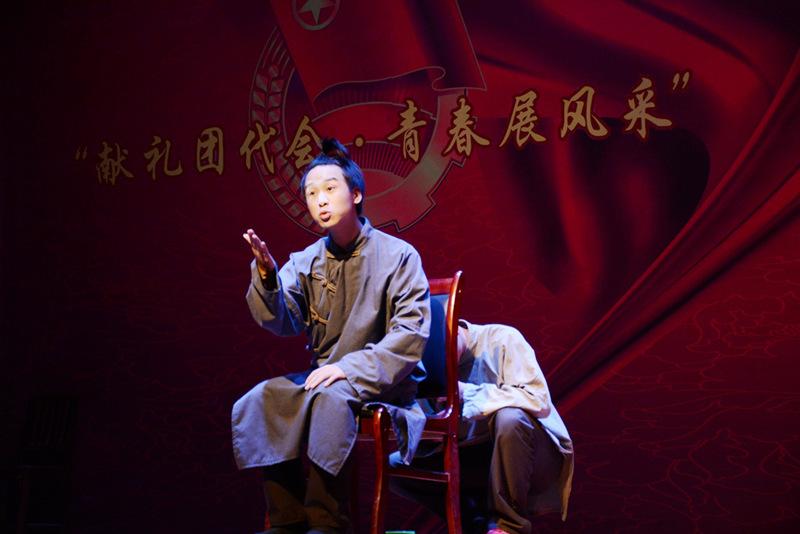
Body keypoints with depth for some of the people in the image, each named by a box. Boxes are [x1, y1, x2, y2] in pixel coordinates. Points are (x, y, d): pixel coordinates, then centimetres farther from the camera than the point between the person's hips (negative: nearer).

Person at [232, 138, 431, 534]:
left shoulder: (398, 255, -6)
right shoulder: (306, 261, 7)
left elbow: (411, 334, -14)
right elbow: (282, 322, -6)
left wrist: (350, 368, -24)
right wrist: (266, 274, -25)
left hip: (384, 383, -5)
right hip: (323, 376, 5)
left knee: (330, 398, -34)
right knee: (265, 398, -19)